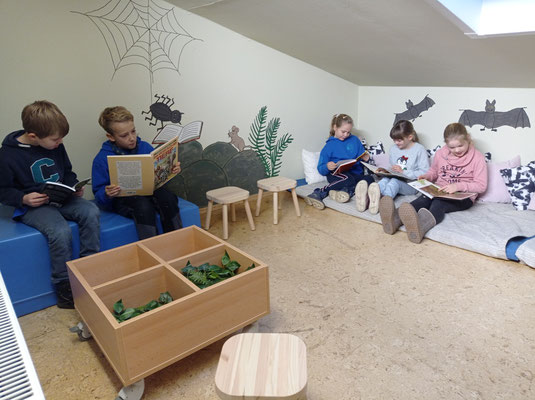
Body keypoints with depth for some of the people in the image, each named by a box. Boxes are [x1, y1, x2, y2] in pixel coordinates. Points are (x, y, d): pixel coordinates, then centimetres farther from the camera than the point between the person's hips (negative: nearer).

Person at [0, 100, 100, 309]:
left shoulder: (56, 146, 4)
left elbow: (67, 172, 20)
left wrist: (75, 186, 0)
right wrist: (24, 198, -20)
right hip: (33, 206, -5)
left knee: (91, 212, -24)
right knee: (61, 231, -32)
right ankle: (64, 286, -15)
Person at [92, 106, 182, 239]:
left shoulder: (145, 147, 5)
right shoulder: (102, 159, -4)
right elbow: (98, 194, -1)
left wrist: (171, 170, -6)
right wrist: (106, 194, -25)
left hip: (150, 190, 3)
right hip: (122, 199, -3)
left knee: (167, 197, -30)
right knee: (143, 205, -36)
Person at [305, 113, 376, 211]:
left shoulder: (355, 140, 19)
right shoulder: (329, 145, 9)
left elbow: (362, 157, 26)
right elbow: (321, 170, 5)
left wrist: (366, 158, 0)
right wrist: (327, 167, -20)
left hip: (356, 173, 4)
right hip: (337, 174, -3)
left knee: (369, 179, -29)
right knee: (349, 179, -39)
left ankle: (346, 190, -40)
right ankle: (318, 193, -35)